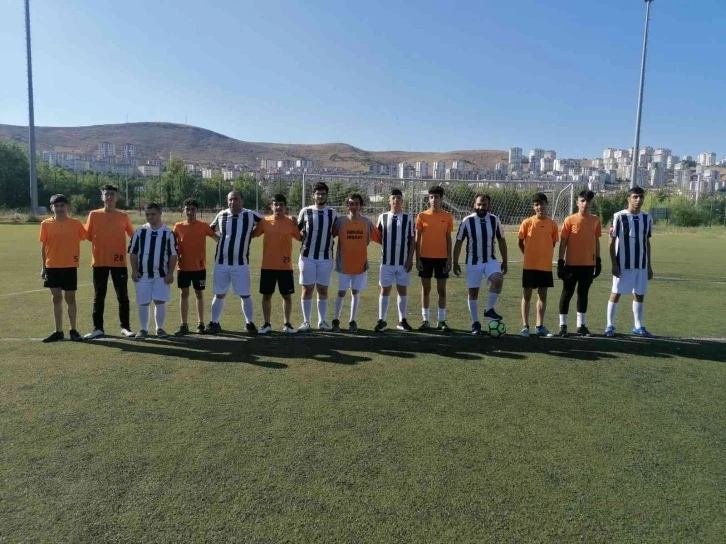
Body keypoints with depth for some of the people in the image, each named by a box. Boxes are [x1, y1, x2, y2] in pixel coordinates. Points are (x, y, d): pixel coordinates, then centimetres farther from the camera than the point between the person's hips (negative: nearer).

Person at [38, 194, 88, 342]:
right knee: (56, 298, 8)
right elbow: (44, 246, 5)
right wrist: (43, 267, 4)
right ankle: (58, 331, 15)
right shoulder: (46, 224, 1)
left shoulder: (76, 223, -3)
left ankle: (73, 330, 14)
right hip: (52, 266, 2)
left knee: (70, 298, 5)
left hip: (70, 266, -2)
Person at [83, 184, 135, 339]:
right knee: (98, 296, 7)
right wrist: (100, 244, -2)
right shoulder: (94, 215, 3)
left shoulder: (123, 216, 2)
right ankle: (98, 328, 15)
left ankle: (125, 327, 13)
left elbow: (133, 235, 9)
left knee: (122, 296, 4)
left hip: (119, 261, -1)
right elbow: (88, 235, 9)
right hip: (99, 261, 1)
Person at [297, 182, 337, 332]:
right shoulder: (305, 211, 1)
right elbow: (297, 229, 12)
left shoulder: (332, 213, 5)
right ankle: (306, 322, 10)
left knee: (323, 290, 6)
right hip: (308, 257, -1)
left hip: (326, 257, 1)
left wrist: (328, 239, 3)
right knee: (307, 289, 2)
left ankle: (322, 321, 16)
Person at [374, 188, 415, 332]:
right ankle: (382, 320, 11)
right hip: (387, 261, 0)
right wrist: (385, 246, -6)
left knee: (403, 290, 7)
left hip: (403, 261, 0)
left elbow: (412, 240, 1)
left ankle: (402, 321, 17)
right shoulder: (382, 217, 3)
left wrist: (410, 259, -5)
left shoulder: (408, 218, 1)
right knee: (385, 290, 5)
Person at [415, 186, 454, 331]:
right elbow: (417, 239, 2)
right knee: (426, 289, 5)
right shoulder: (422, 216, 1)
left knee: (441, 289, 5)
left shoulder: (447, 216, 2)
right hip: (425, 257, 0)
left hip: (442, 257, 0)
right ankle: (426, 320, 13)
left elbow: (448, 239, 5)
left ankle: (442, 321, 13)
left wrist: (449, 258, -1)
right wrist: (417, 258, -4)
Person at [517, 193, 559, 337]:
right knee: (527, 295, 3)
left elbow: (553, 243, 12)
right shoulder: (527, 222, -5)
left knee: (543, 296, 8)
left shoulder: (552, 224, 1)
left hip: (546, 266, 3)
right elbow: (521, 242, 4)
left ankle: (539, 326, 18)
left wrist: (543, 256, 8)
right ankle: (525, 326, 10)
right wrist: (530, 255, 5)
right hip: (529, 266, -2)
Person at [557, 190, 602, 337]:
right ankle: (563, 325, 11)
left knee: (583, 294, 11)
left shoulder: (595, 220, 5)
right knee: (567, 294, 3)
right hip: (572, 264, -3)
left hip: (589, 264, 3)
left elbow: (596, 241, 12)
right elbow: (563, 242, -5)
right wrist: (560, 261, -9)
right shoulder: (569, 220, -6)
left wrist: (598, 260, 10)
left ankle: (581, 325, 19)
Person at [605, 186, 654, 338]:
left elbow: (647, 242, 14)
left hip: (641, 265, 5)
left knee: (640, 295, 9)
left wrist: (649, 265, 12)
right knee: (616, 293, 2)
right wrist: (614, 264, -12)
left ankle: (638, 327, 19)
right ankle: (610, 326, 9)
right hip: (623, 264, -5)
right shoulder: (619, 217, -7)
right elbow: (612, 242, -6)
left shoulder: (647, 218, 8)